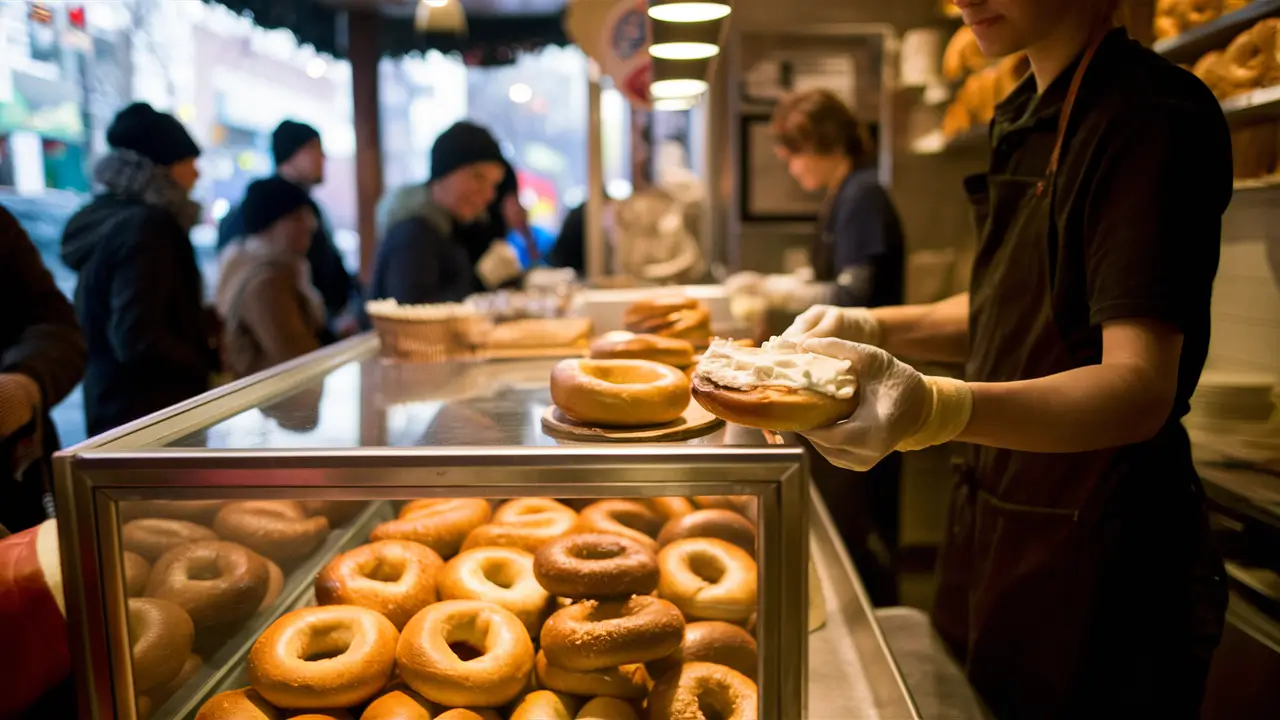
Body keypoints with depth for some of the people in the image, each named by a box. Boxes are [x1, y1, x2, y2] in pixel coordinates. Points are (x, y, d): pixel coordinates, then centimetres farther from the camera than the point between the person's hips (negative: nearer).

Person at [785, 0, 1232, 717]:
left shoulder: (1154, 113, -17)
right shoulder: (1031, 116, 10)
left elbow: (1139, 389, -26)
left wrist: (939, 408, -43)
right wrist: (870, 328, 3)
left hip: (1096, 553, -8)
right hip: (994, 524, 8)